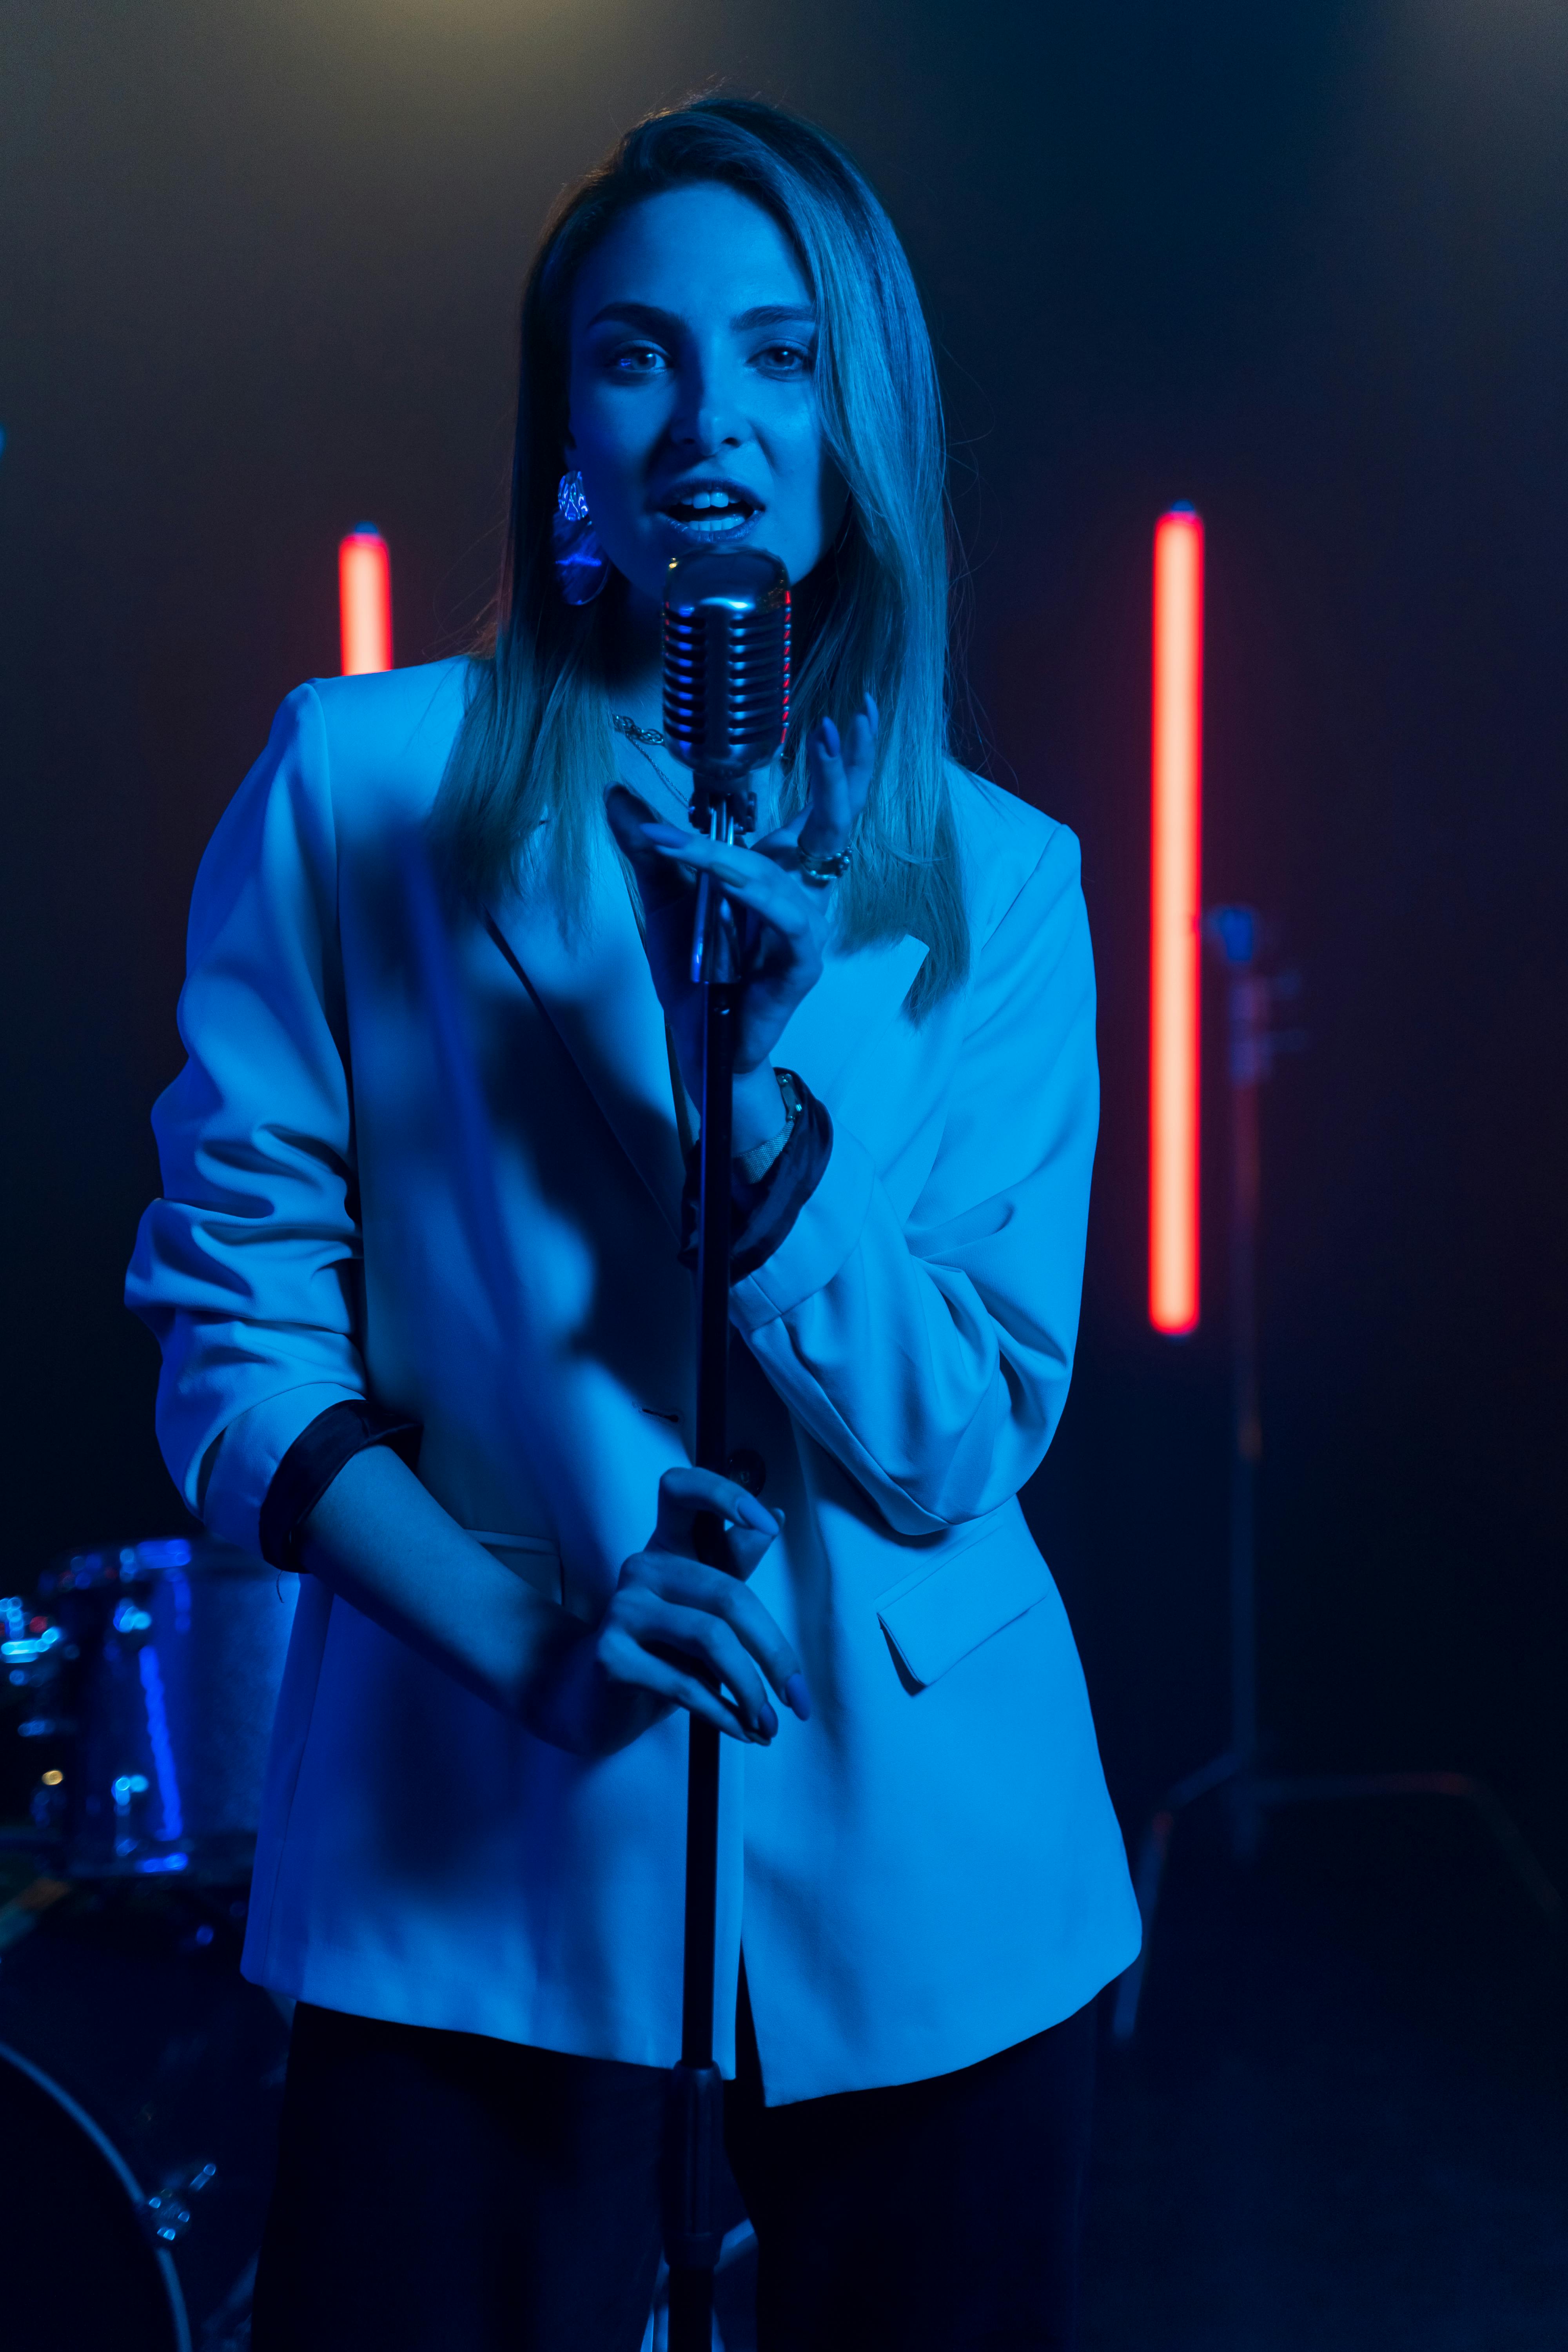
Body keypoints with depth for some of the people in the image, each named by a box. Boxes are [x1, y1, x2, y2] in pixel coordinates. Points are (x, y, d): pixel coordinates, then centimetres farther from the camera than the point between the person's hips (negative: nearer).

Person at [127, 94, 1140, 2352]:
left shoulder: (1000, 878, 1)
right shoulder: (354, 782, -3)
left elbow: (954, 1449, -5)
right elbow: (233, 1328, -3)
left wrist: (758, 1076, -19)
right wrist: (522, 1634, -17)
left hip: (921, 1878, 2)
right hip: (473, 1872, -1)